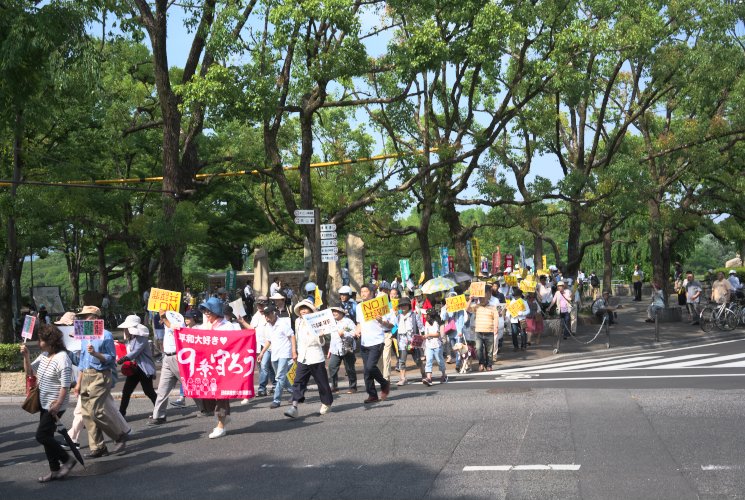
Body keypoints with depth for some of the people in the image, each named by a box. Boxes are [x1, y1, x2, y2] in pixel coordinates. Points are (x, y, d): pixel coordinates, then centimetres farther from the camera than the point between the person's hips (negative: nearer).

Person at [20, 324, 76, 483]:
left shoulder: (62, 359, -20)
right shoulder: (44, 355, 7)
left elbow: (65, 385, -22)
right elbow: (29, 372, 16)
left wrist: (57, 405, -23)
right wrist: (25, 356, 1)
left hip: (55, 405, -9)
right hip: (44, 404, 9)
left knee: (42, 436, -9)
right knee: (46, 437, 12)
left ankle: (67, 459, 4)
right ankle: (55, 470, 21)